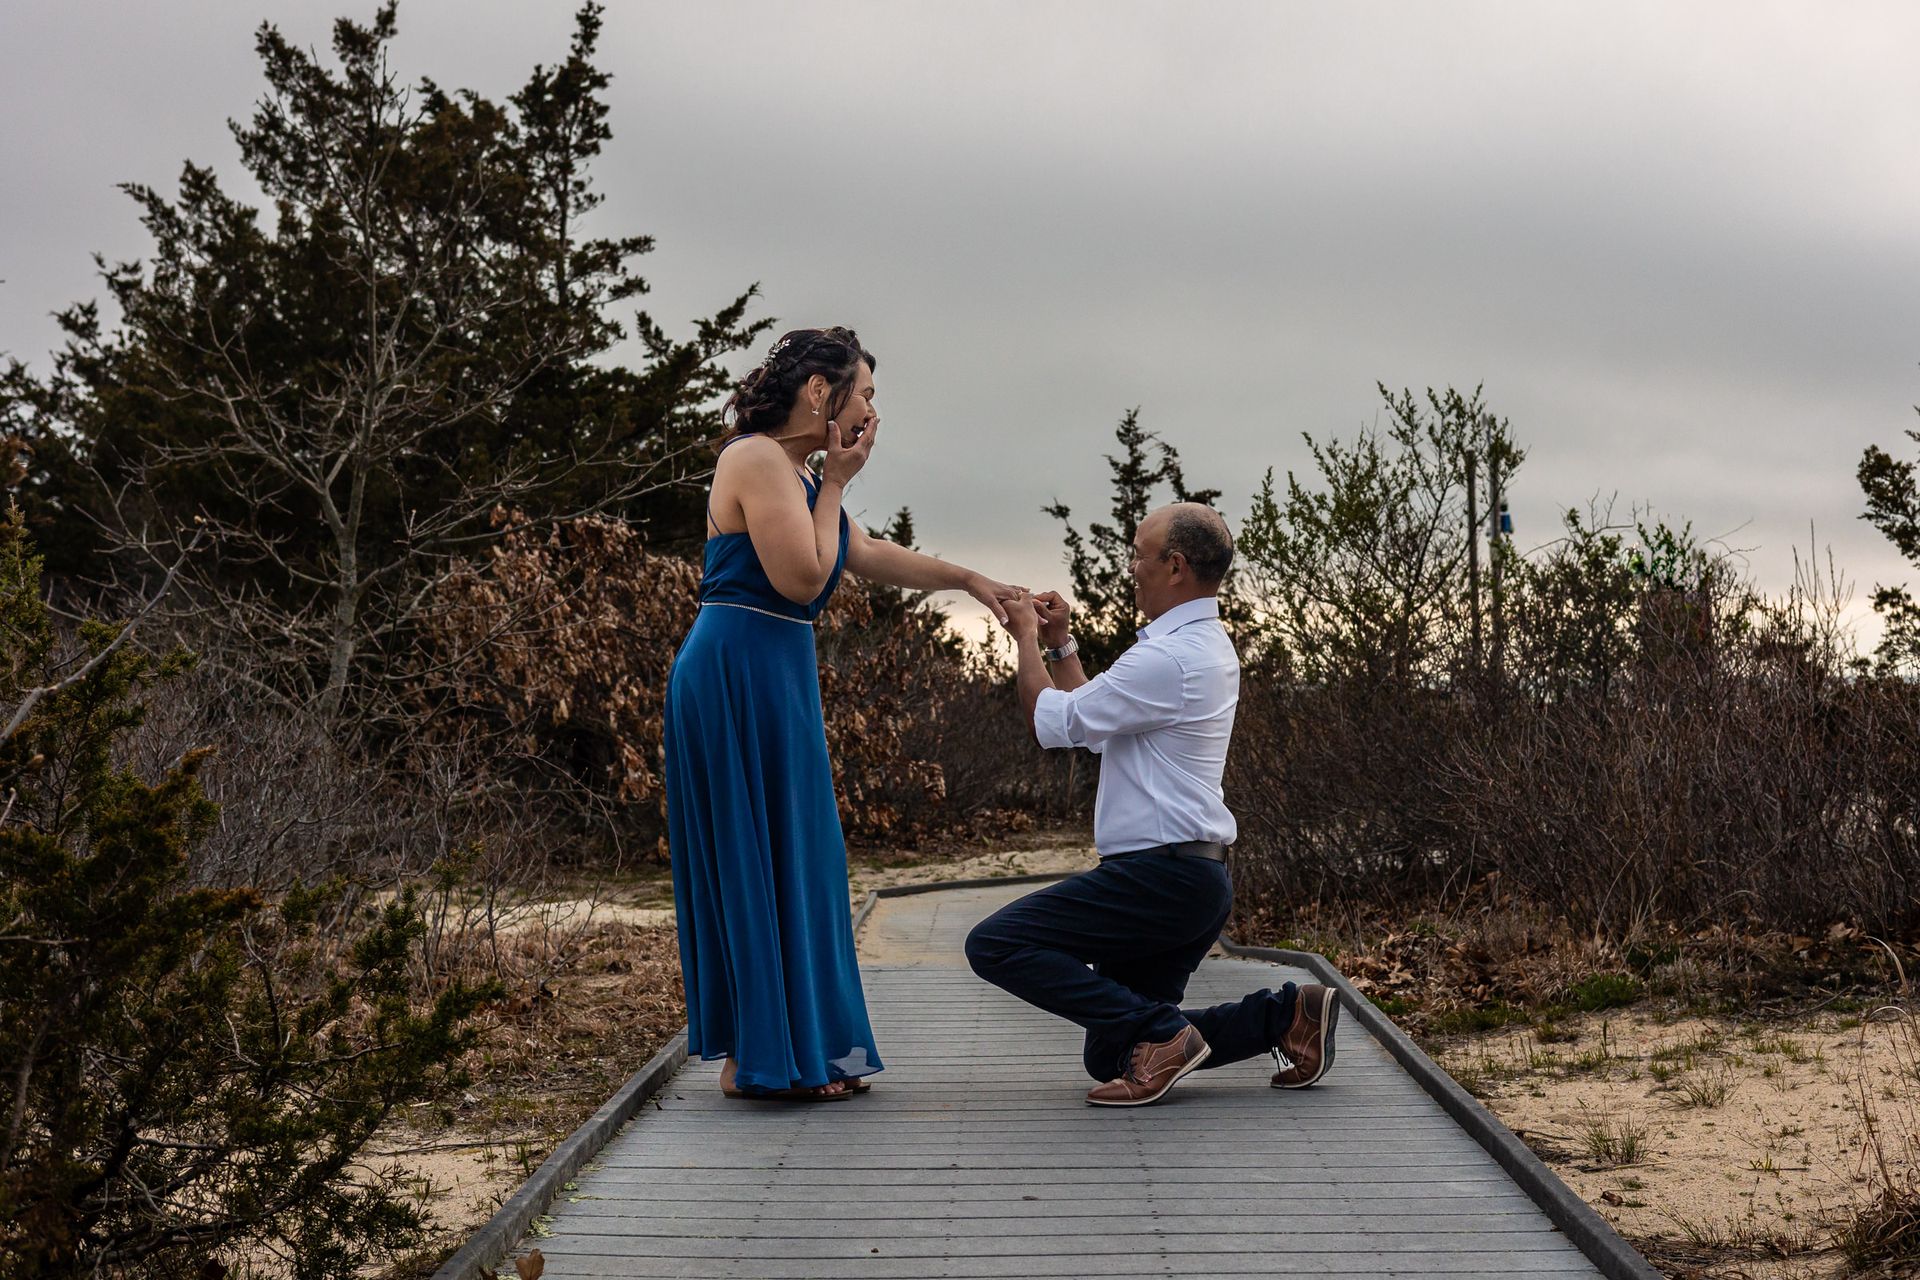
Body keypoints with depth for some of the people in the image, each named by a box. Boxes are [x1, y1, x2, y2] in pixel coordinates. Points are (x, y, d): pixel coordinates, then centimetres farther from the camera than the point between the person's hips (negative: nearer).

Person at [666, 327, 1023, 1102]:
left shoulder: (795, 472, 18)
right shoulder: (759, 461, -13)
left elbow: (869, 557, 26)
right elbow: (801, 577, -19)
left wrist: (967, 580, 25)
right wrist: (835, 484, -9)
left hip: (772, 677, 10)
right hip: (739, 675, -10)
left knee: (786, 858, 12)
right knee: (760, 857, -5)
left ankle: (794, 1049, 18)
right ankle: (762, 1058, 2)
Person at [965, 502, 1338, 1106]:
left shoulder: (1168, 658, -18)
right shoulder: (1208, 647, 17)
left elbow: (1053, 721, -11)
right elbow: (1096, 724, 24)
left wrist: (1026, 637, 4)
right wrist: (1059, 643, 23)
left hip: (1159, 875, -10)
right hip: (1197, 877, 10)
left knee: (993, 943, -14)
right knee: (1109, 1058, 14)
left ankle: (1160, 1032, -15)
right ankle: (1285, 1013, 8)